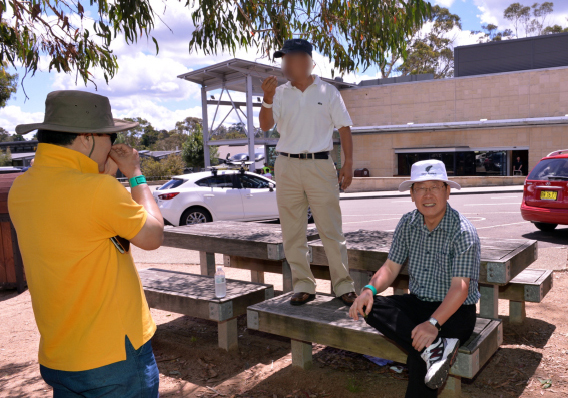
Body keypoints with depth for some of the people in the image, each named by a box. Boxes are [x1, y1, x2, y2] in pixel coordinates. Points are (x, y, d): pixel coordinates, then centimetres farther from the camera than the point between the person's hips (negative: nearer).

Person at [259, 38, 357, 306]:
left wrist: (348, 163, -3)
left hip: (320, 166, -3)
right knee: (292, 232, 4)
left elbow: (344, 128, 5)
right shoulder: (280, 93, 11)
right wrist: (267, 100, -15)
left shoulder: (328, 91, 6)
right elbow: (265, 126, 2)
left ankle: (343, 285, 7)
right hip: (287, 166, 3)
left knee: (331, 229, -2)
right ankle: (303, 286, 14)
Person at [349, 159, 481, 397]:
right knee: (372, 308, -22)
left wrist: (433, 323, -37)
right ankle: (433, 348, -33)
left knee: (418, 359, -31)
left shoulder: (463, 232, -15)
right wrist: (369, 290, -17)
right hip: (417, 303, 6)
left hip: (455, 311, -6)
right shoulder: (407, 224, 2)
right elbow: (391, 267, 4)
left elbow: (459, 288, -22)